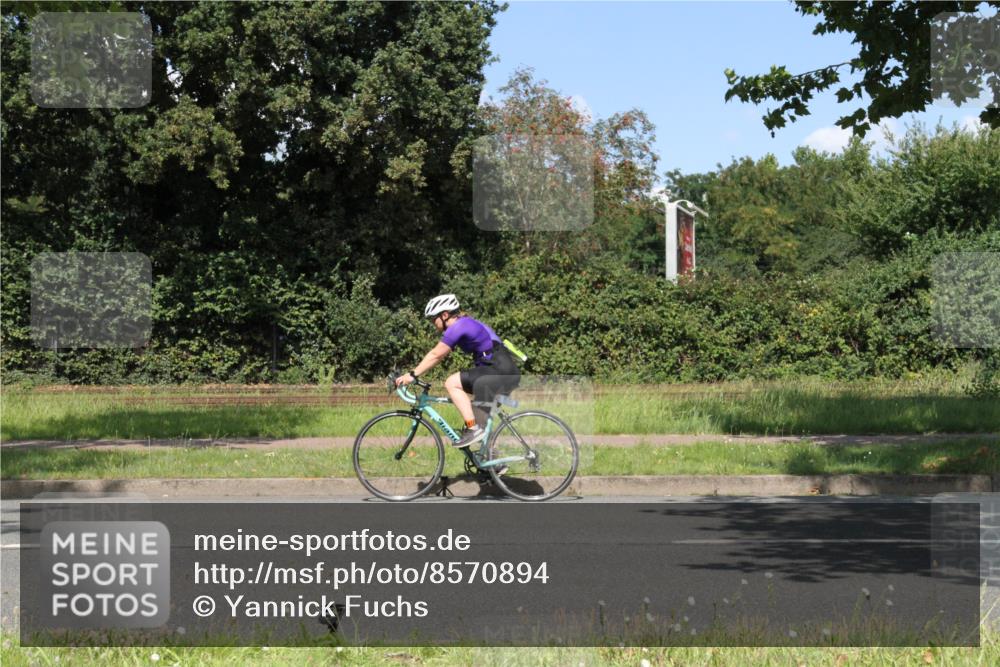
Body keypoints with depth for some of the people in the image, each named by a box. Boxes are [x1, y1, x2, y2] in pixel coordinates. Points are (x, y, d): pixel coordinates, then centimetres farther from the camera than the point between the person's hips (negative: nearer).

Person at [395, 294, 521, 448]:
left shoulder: (459, 326, -10)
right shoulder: (464, 324, 20)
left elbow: (435, 355, -11)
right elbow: (439, 356, 23)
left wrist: (412, 375, -7)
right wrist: (414, 373, 20)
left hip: (500, 371, -11)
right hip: (507, 373, 11)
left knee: (452, 383, -11)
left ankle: (473, 429, -14)